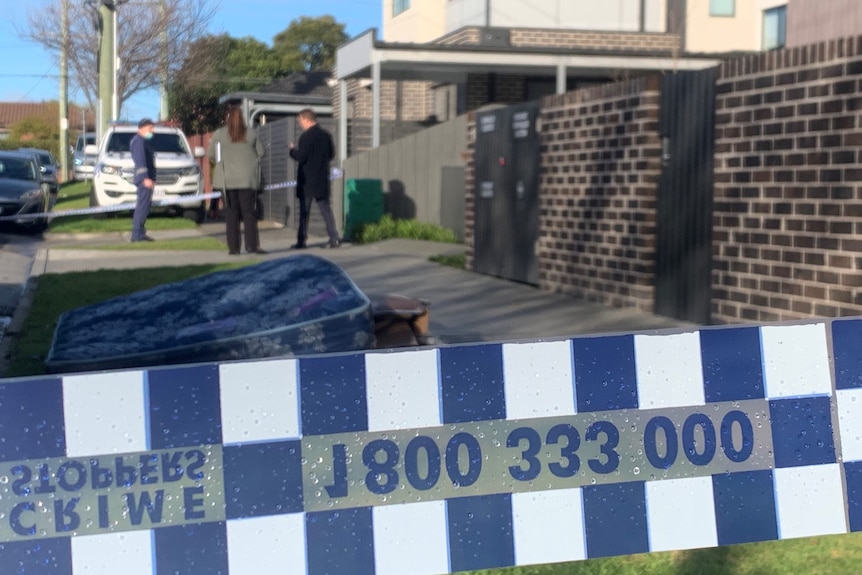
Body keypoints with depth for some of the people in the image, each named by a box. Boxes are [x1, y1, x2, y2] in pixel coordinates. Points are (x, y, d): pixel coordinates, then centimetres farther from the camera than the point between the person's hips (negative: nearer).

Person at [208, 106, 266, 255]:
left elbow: (211, 154, 3)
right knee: (249, 212, 3)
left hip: (228, 179, 0)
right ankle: (251, 245, -6)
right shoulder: (251, 134, 1)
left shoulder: (219, 134, -2)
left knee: (231, 213, 4)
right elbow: (260, 152, 7)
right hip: (248, 178, 0)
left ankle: (233, 247, 1)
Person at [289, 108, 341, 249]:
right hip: (322, 179, 6)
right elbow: (331, 154, 13)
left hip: (307, 180, -6)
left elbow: (301, 157, -17)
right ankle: (334, 238, -1)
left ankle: (301, 241, 6)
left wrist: (293, 150, 1)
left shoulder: (306, 136, -14)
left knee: (304, 211, 2)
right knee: (326, 209, 7)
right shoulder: (326, 135, 7)